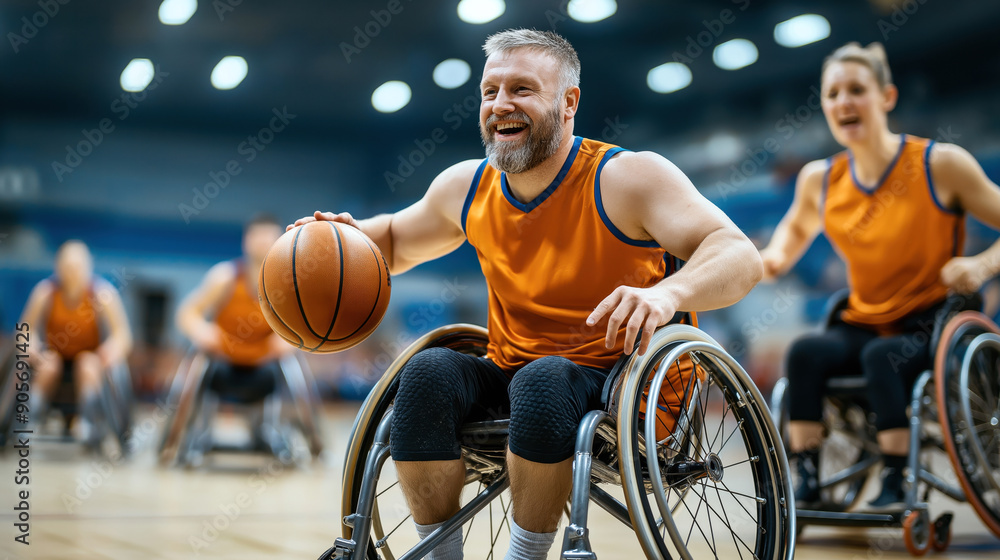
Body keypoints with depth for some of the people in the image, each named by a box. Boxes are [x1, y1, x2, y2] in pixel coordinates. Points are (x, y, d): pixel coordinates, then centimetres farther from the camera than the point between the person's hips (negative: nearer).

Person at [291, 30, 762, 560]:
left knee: (544, 380, -35)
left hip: (619, 384, -4)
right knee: (428, 371, -23)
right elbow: (396, 240, 24)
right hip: (507, 378, 5)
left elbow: (740, 256, -24)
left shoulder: (627, 177, -13)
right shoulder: (464, 188, 4)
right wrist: (353, 236, 0)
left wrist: (667, 292, -45)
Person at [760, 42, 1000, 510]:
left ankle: (894, 488, -23)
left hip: (929, 328, -3)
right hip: (862, 326, 4)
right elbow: (797, 228, 25)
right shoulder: (820, 180, 2)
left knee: (882, 355, -35)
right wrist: (775, 257, 3)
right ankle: (806, 483, -20)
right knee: (805, 351, -26)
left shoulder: (941, 165, -10)